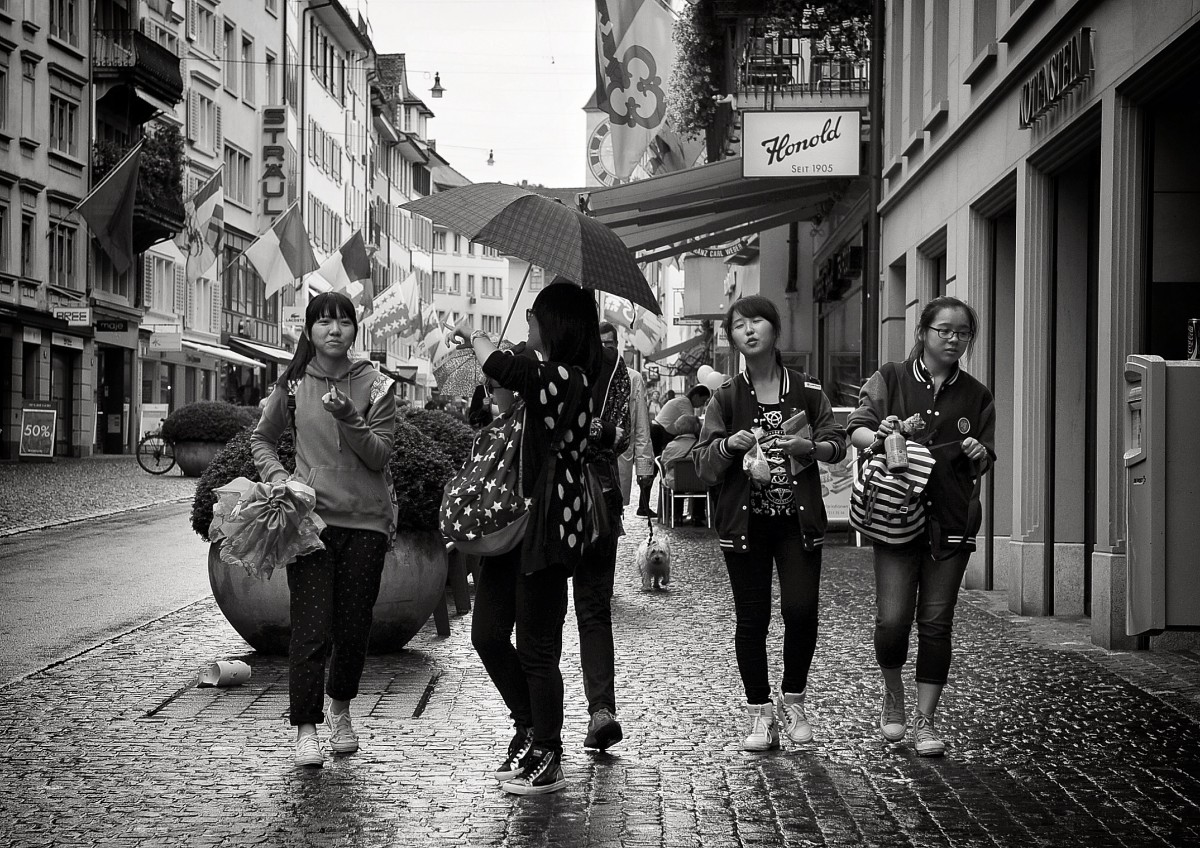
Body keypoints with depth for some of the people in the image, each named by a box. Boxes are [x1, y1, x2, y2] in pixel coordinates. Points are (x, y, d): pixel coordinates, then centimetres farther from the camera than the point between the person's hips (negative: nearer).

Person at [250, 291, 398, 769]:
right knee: (311, 627, -7)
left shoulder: (375, 385, 1)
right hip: (311, 517, 0)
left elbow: (379, 456, -5)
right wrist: (277, 477, -2)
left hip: (366, 520, 1)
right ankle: (305, 729, 2)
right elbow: (261, 440, 16)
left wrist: (349, 419, -21)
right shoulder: (292, 384, 3)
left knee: (354, 626, 7)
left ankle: (340, 710, 31)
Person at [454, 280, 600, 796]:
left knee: (536, 648, 1)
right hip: (510, 520, 9)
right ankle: (530, 729, 29)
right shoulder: (544, 374, 13)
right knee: (487, 634, 12)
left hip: (546, 524, -9)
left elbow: (499, 368, -29)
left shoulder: (565, 378, -17)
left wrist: (473, 333, -11)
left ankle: (548, 762, 14)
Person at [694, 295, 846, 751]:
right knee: (752, 619, 1)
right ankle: (760, 714, 13)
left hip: (798, 520, 0)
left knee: (801, 611, -7)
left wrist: (808, 446, -14)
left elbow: (837, 444, 5)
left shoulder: (806, 390, 5)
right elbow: (703, 465, 2)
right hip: (745, 521, 0)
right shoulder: (726, 397, 4)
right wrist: (730, 444, -18)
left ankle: (792, 702, 16)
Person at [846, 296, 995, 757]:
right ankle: (893, 698, 20)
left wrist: (978, 453, -9)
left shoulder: (975, 395, 10)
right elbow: (856, 428, -2)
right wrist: (877, 435, -24)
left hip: (951, 522, 2)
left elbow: (983, 464, 14)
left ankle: (924, 719, 12)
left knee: (936, 622, 1)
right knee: (892, 619, -8)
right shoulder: (891, 379, 4)